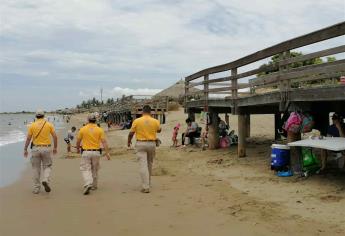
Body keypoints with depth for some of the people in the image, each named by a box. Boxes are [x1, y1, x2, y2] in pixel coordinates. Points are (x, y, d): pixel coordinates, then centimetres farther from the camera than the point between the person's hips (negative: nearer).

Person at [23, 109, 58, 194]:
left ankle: (36, 188, 12)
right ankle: (45, 180, -14)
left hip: (35, 148, 1)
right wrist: (55, 147, 11)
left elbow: (28, 138, -1)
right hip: (46, 148, 0)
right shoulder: (49, 124, 1)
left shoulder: (32, 125, 1)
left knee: (36, 168, 9)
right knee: (47, 166, 12)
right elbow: (55, 137, 0)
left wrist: (25, 149, 6)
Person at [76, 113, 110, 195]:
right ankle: (94, 185, 26)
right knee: (95, 170, 17)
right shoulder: (99, 130, -2)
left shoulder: (83, 129, -3)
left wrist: (77, 148, 25)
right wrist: (107, 153, -6)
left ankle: (88, 184, -21)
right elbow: (104, 142, -7)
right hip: (96, 152, 2)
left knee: (85, 169, 0)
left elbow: (78, 141, 6)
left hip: (86, 152, -2)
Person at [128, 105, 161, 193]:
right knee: (149, 164, 19)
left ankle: (146, 187, -9)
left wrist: (129, 142, 18)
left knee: (143, 165, -4)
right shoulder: (155, 121, -1)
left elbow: (131, 133, 0)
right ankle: (148, 183, 32)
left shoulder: (136, 121, -6)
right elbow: (159, 130, 18)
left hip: (141, 144, -2)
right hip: (152, 144, 3)